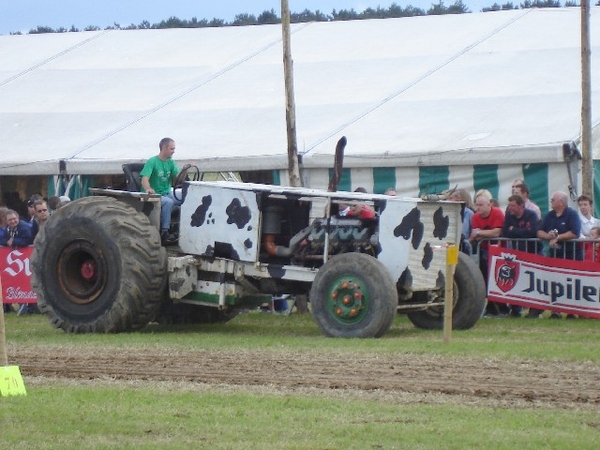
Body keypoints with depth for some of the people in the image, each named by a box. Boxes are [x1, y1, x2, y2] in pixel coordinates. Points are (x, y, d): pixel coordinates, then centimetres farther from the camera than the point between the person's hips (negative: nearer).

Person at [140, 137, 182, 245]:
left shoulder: (170, 162, 11)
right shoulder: (152, 162, -10)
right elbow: (144, 180, -21)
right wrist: (148, 189, -42)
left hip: (167, 193, 6)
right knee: (168, 202, -36)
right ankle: (164, 233, -34)